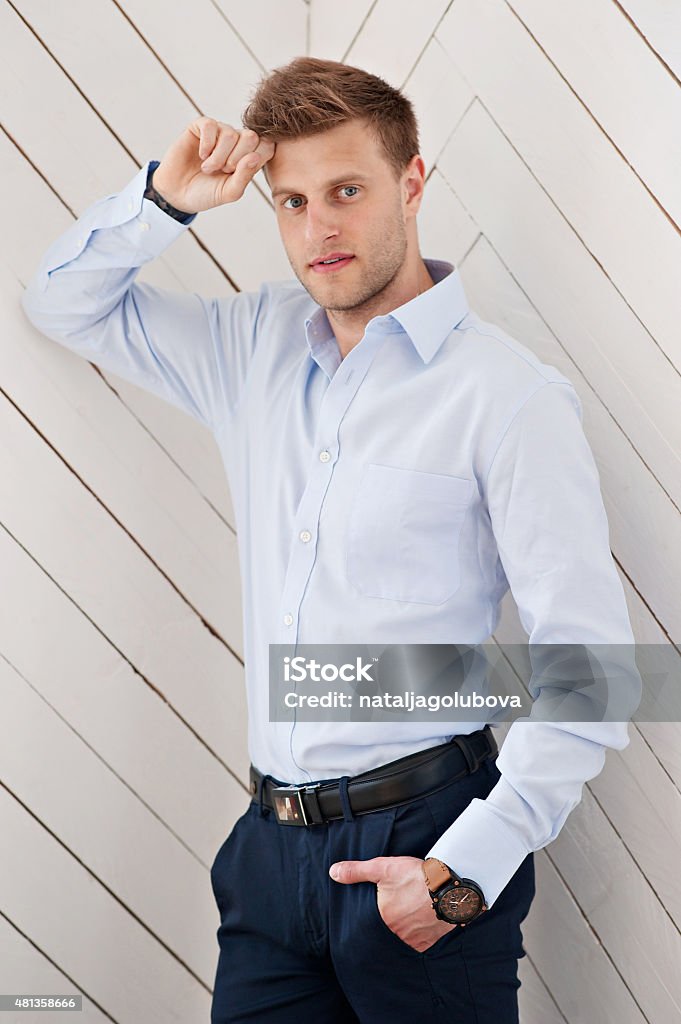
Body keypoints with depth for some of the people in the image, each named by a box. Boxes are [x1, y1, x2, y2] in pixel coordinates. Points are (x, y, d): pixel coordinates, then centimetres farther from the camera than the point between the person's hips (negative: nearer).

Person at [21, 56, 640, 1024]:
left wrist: (469, 869, -16)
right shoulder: (258, 345, 11)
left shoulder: (509, 396, -9)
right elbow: (65, 303, 21)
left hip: (416, 843, -5)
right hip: (272, 842, 5)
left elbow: (589, 665, -11)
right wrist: (164, 198, 2)